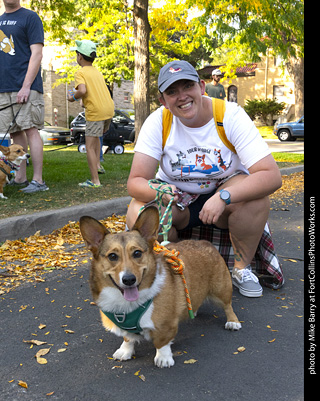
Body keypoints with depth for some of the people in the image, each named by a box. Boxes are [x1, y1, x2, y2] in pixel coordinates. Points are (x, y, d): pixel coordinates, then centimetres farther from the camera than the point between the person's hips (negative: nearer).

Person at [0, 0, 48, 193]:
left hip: (26, 87, -6)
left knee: (31, 130, -10)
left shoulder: (30, 17, 1)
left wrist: (26, 86, -16)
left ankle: (38, 180, -8)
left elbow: (36, 54, -8)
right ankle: (20, 178, 14)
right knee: (16, 133, 7)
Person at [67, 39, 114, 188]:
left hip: (96, 111, -8)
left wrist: (73, 97, -1)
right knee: (96, 137, 31)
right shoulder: (98, 72, 19)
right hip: (109, 108, 8)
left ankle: (95, 181, -4)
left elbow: (82, 91, -19)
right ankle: (97, 165, 26)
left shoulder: (80, 73, -4)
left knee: (90, 146, -2)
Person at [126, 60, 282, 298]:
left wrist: (223, 197, -41)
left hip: (222, 192, 0)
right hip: (177, 200, 1)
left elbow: (272, 176, -27)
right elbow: (135, 182, -18)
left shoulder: (230, 115, -18)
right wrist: (158, 191, -42)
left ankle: (242, 268, -6)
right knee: (138, 215, -29)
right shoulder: (158, 122, -14)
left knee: (256, 194, -33)